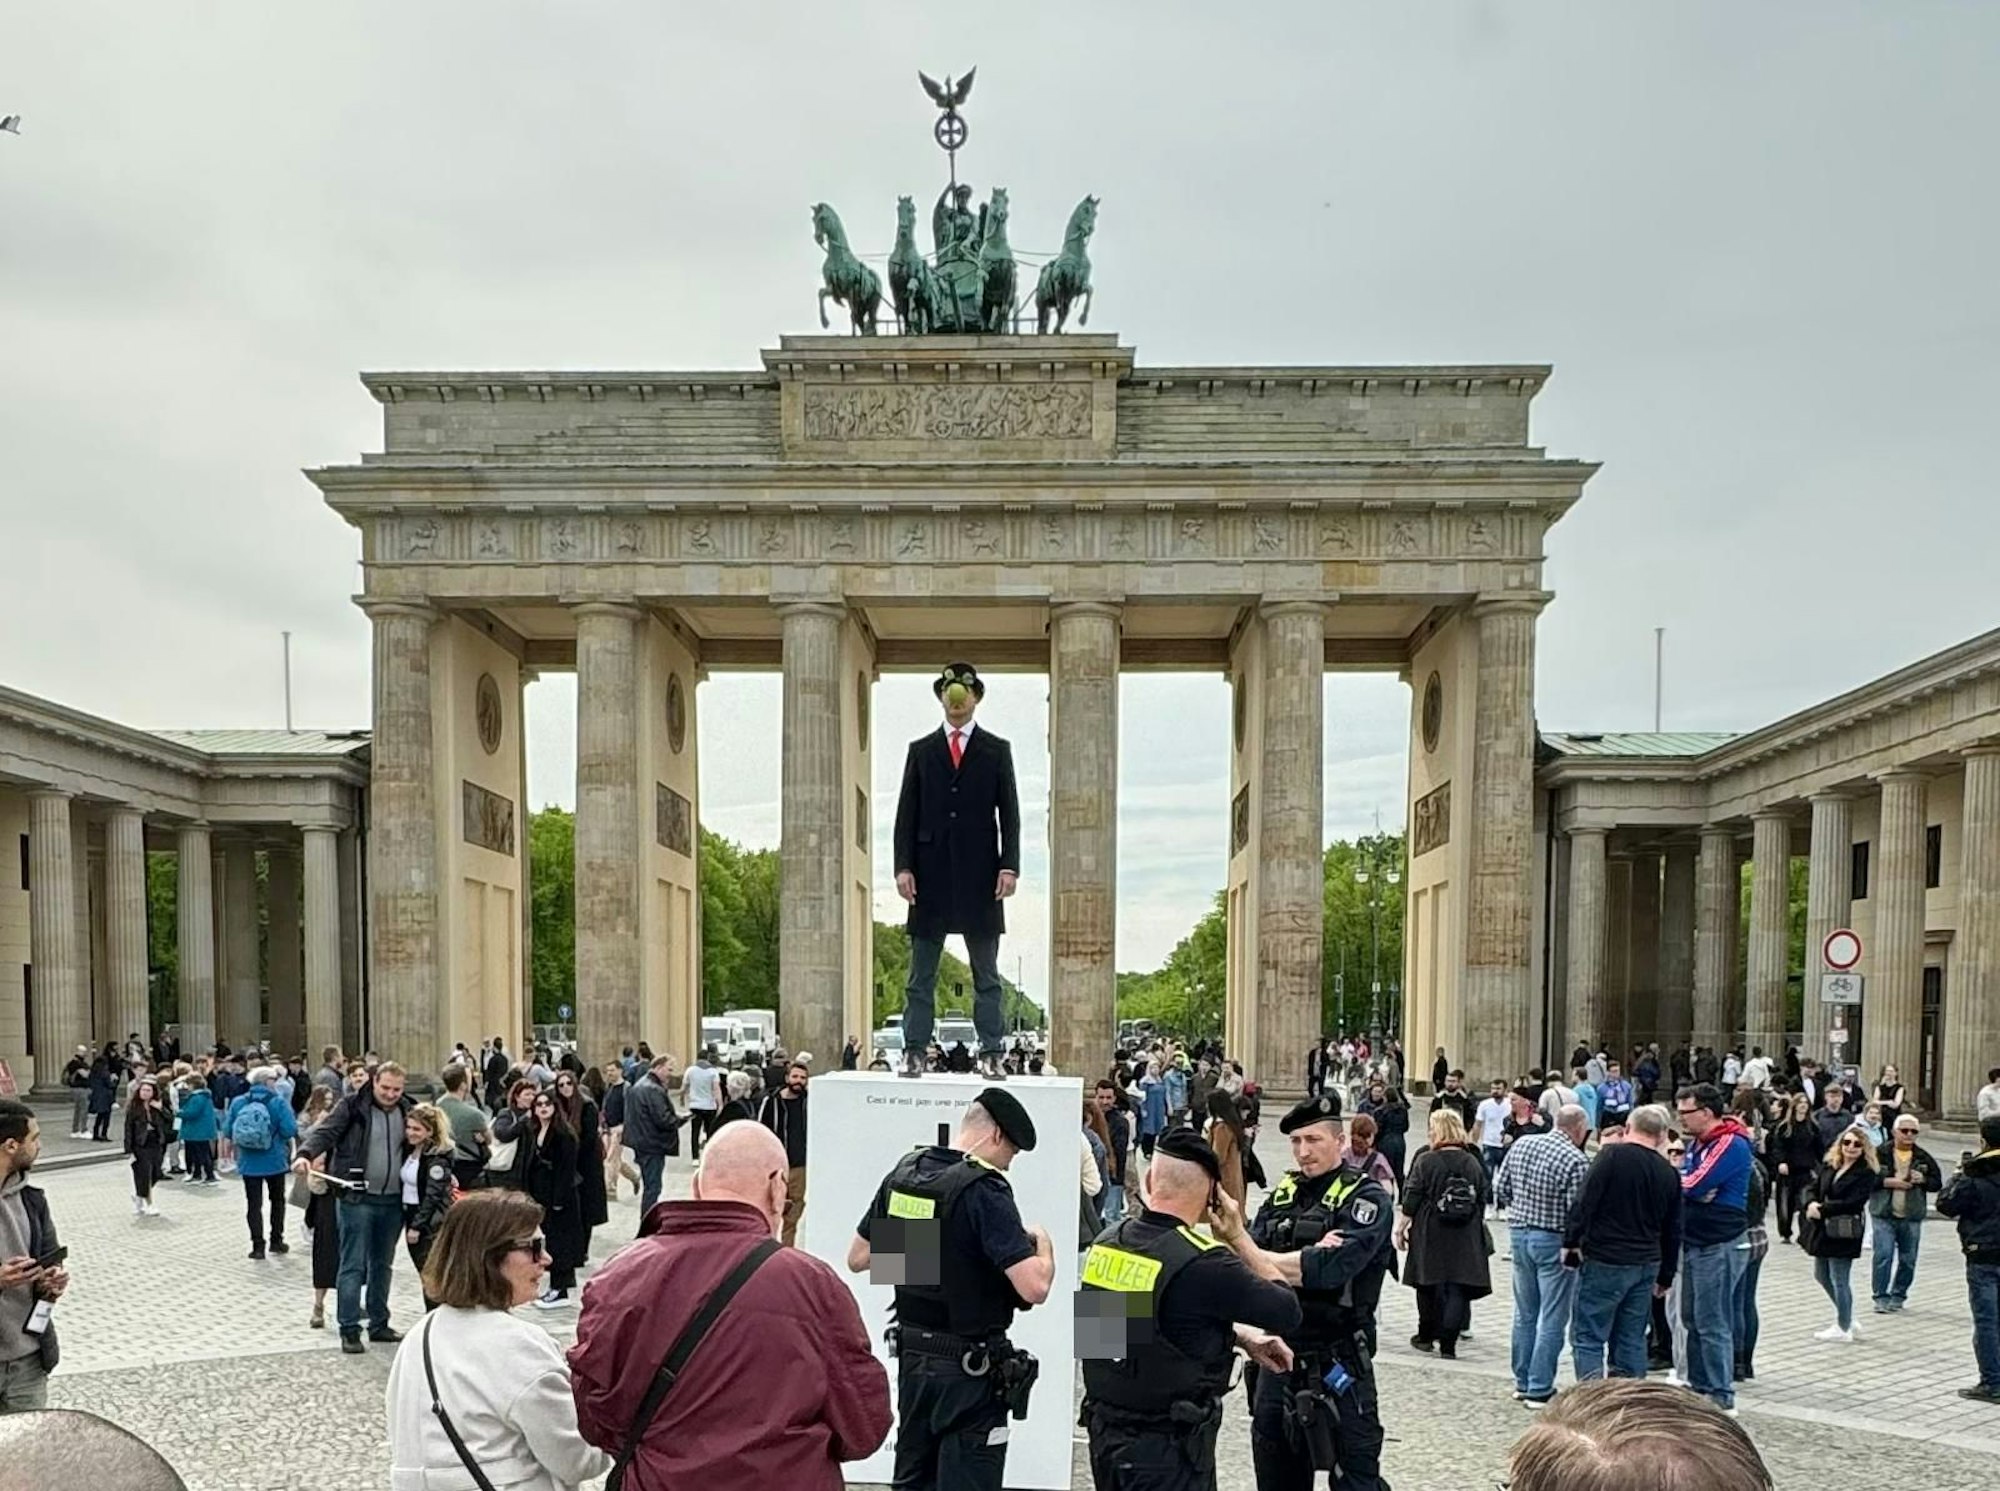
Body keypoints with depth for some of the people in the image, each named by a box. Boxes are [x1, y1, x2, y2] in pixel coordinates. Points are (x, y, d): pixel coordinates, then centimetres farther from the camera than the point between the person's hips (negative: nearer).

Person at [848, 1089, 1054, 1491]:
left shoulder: (903, 1173, 2)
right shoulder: (984, 1190, -20)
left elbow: (857, 1259, 11)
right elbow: (1034, 1287, -25)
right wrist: (1042, 1243, -6)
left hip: (912, 1357, 7)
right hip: (969, 1369, -7)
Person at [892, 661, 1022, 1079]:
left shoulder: (997, 750, 9)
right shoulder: (920, 751, 12)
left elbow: (1009, 813, 4)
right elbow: (906, 814, 7)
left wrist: (1009, 866, -7)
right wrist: (903, 866, -4)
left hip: (980, 876, -1)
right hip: (931, 876, 1)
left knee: (987, 976, 3)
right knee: (921, 976, 2)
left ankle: (990, 1054, 5)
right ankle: (914, 1052, 5)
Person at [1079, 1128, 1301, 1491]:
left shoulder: (1107, 1241, -1)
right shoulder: (1203, 1263, -23)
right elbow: (1287, 1311, -10)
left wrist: (1245, 1337, 15)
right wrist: (1239, 1237, -2)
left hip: (1104, 1434, 7)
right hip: (1168, 1448, -7)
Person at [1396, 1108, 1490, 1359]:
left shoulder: (1425, 1160, -10)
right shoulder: (1473, 1162, 1)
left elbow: (1411, 1199, -8)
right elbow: (1483, 1199, 7)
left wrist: (1402, 1226, 1)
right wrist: (1477, 1228, 19)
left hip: (1430, 1235, -2)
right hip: (1465, 1237, 2)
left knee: (1429, 1285, 11)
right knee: (1457, 1287, 3)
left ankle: (1426, 1336, 23)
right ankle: (1448, 1343, 1)